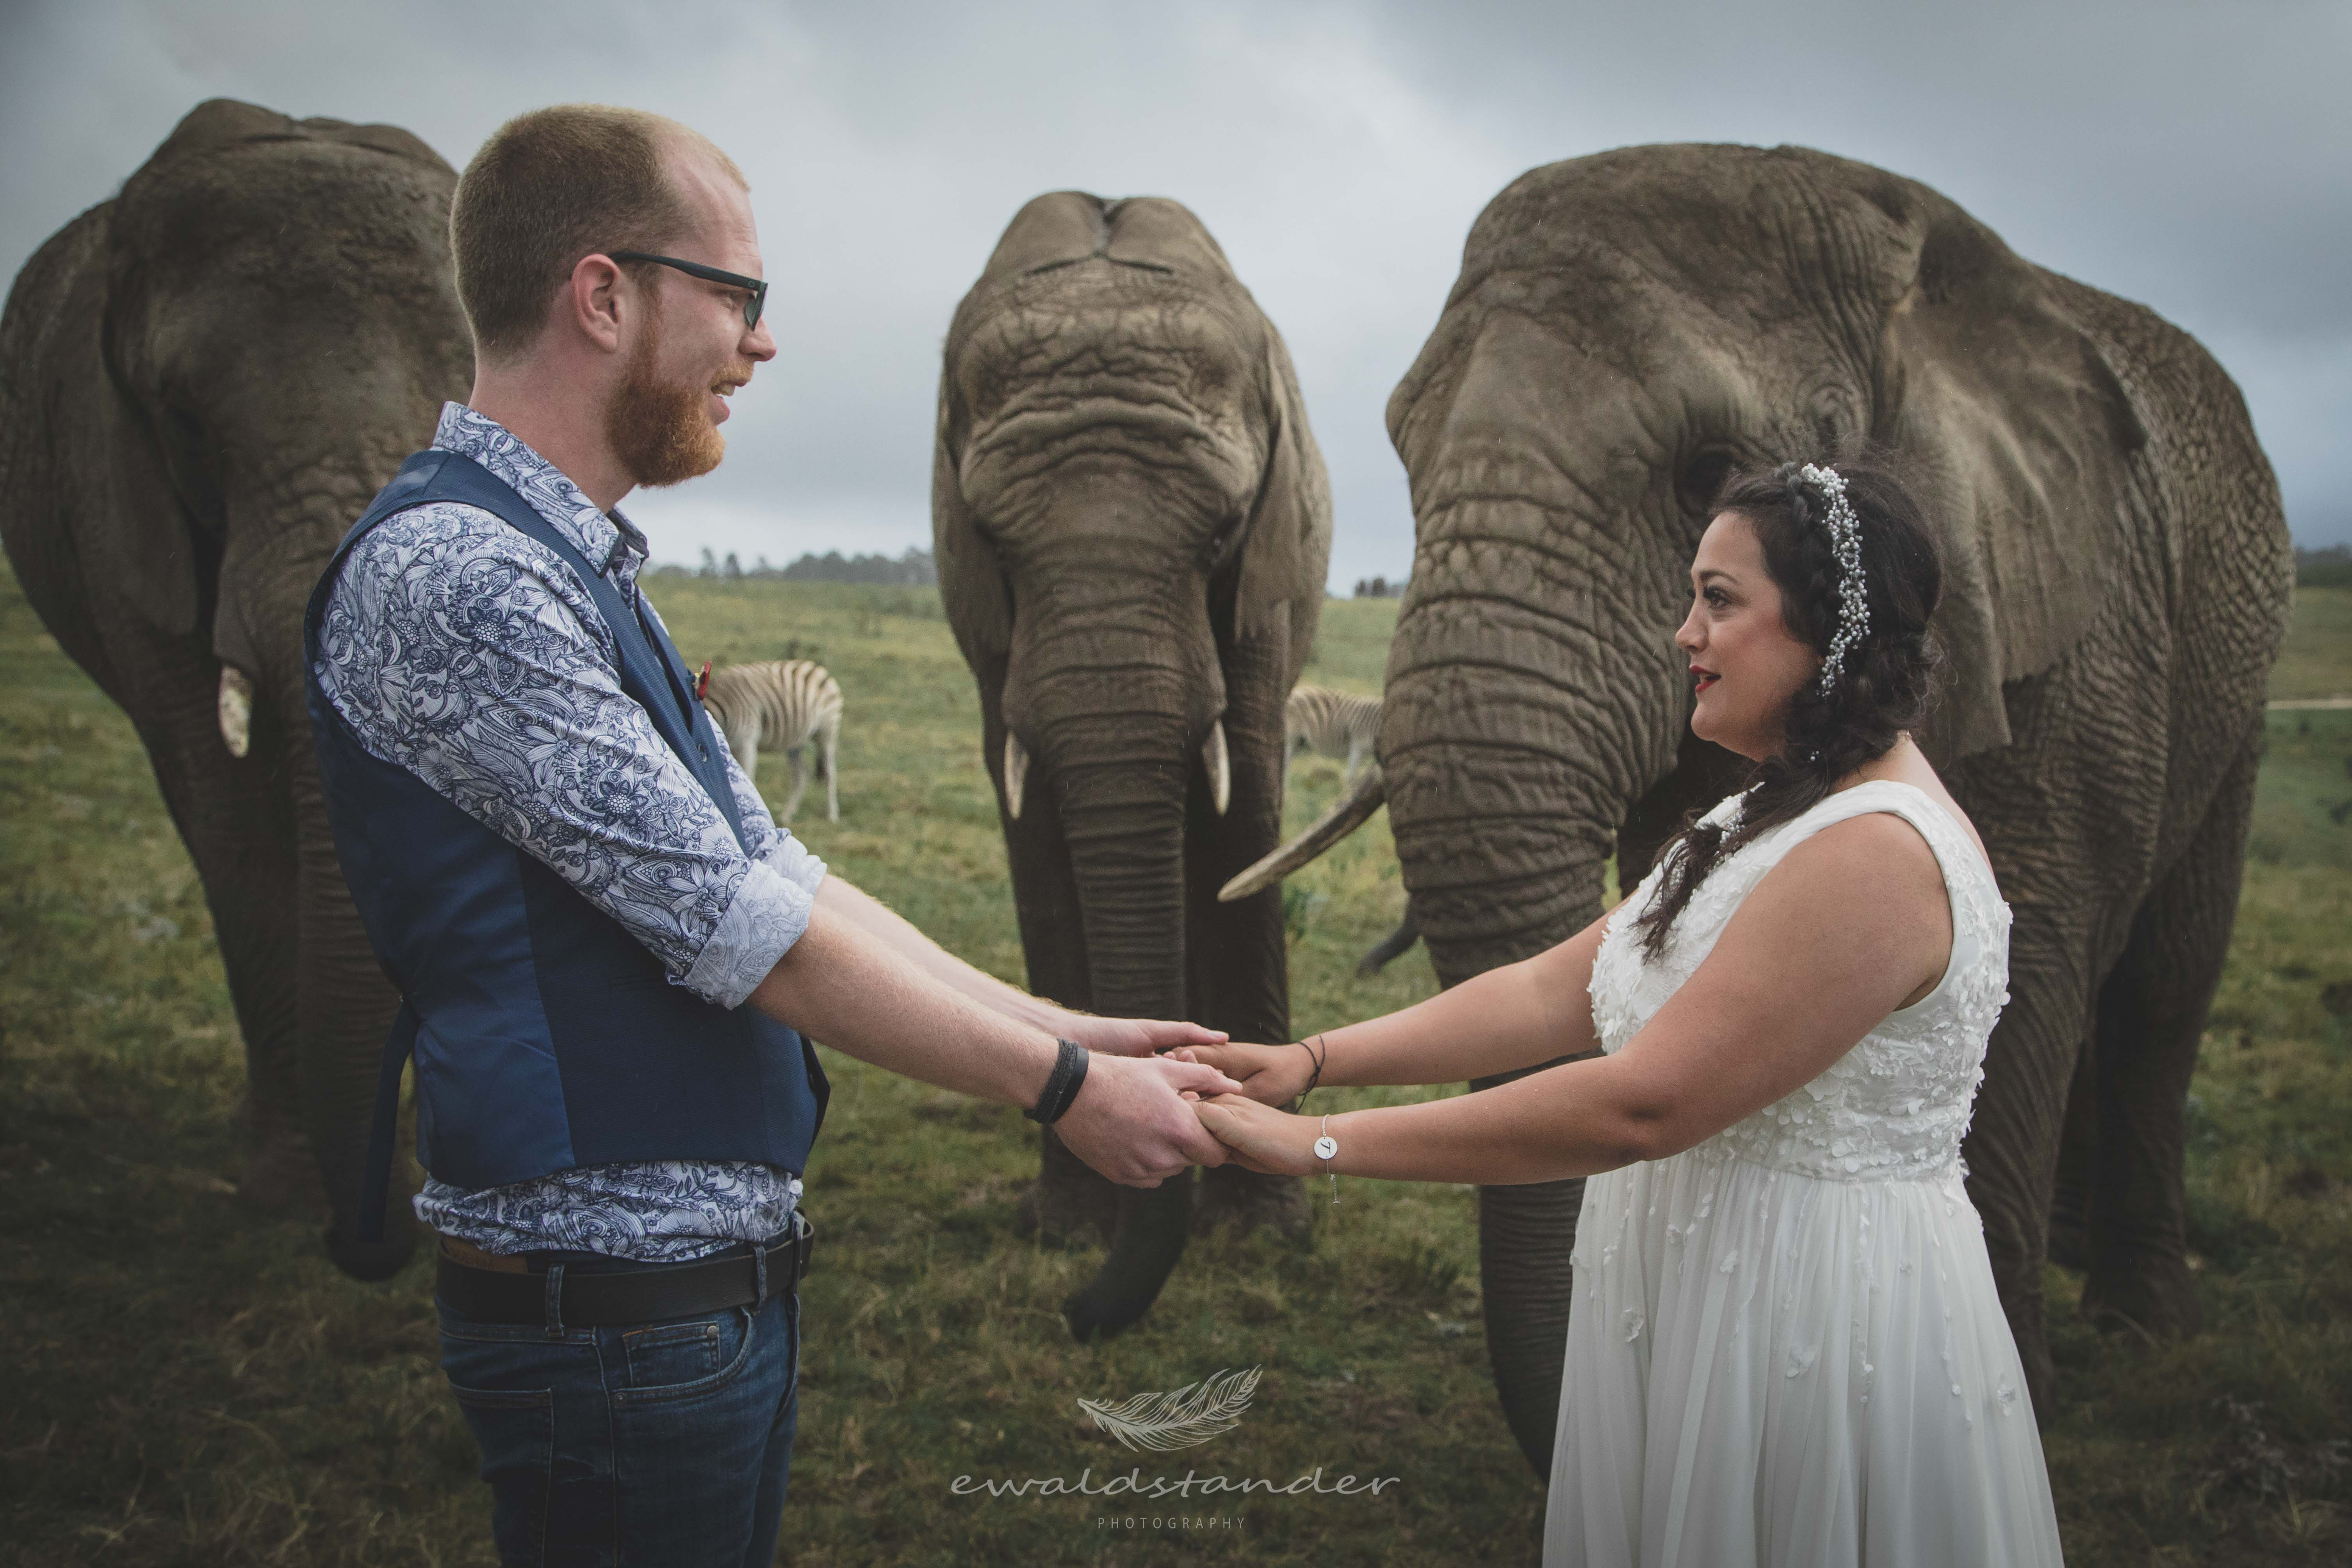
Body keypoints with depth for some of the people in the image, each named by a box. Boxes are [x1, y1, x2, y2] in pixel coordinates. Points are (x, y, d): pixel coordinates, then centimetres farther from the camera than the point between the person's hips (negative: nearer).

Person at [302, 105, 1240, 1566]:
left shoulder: (582, 573, 13)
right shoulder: (448, 571, -19)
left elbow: (779, 881, 13)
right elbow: (741, 931, -20)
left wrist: (1072, 1033, 10)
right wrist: (1060, 1086, -11)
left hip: (726, 1272, 9)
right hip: (617, 1304, -9)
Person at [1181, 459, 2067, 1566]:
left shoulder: (1877, 853, -22)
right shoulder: (1776, 819, 12)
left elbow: (1640, 1104, -27)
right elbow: (1554, 991, 6)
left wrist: (1320, 1144, -23)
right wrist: (1314, 1059, -5)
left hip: (1818, 1328, -9)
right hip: (1699, 1300, 9)